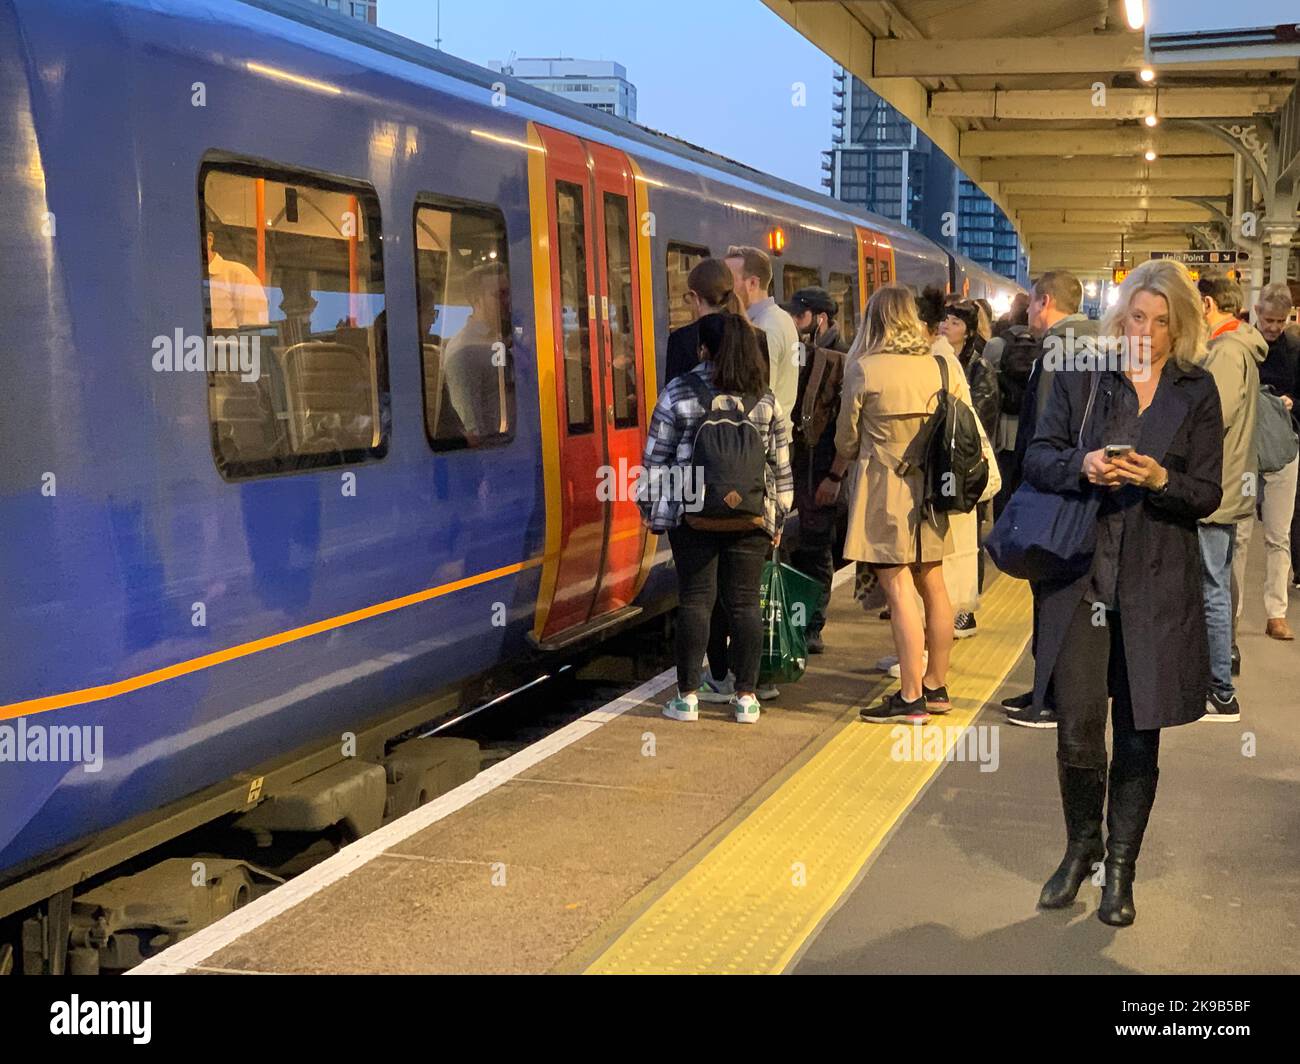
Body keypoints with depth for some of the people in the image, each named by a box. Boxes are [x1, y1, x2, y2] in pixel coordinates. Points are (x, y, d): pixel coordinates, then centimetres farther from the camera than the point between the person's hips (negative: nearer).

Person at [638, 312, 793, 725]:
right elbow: (781, 464, 8)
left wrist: (650, 506, 9)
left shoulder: (679, 393, -3)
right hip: (752, 518, 2)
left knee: (695, 600, 3)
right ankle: (746, 697, 10)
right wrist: (778, 517, 16)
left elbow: (656, 458, -1)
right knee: (744, 602, 6)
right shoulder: (766, 399, 5)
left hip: (693, 516, -2)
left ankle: (687, 696, 8)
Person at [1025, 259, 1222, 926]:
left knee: (1139, 735, 6)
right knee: (1076, 732, -2)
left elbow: (1209, 494, 3)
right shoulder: (1081, 376, 5)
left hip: (1157, 585, 0)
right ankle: (1081, 847, 24)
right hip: (1079, 576, 0)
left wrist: (1159, 478, -17)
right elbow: (1036, 458, 2)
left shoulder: (1197, 392, 5)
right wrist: (1081, 466, -18)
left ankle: (1120, 868, 22)